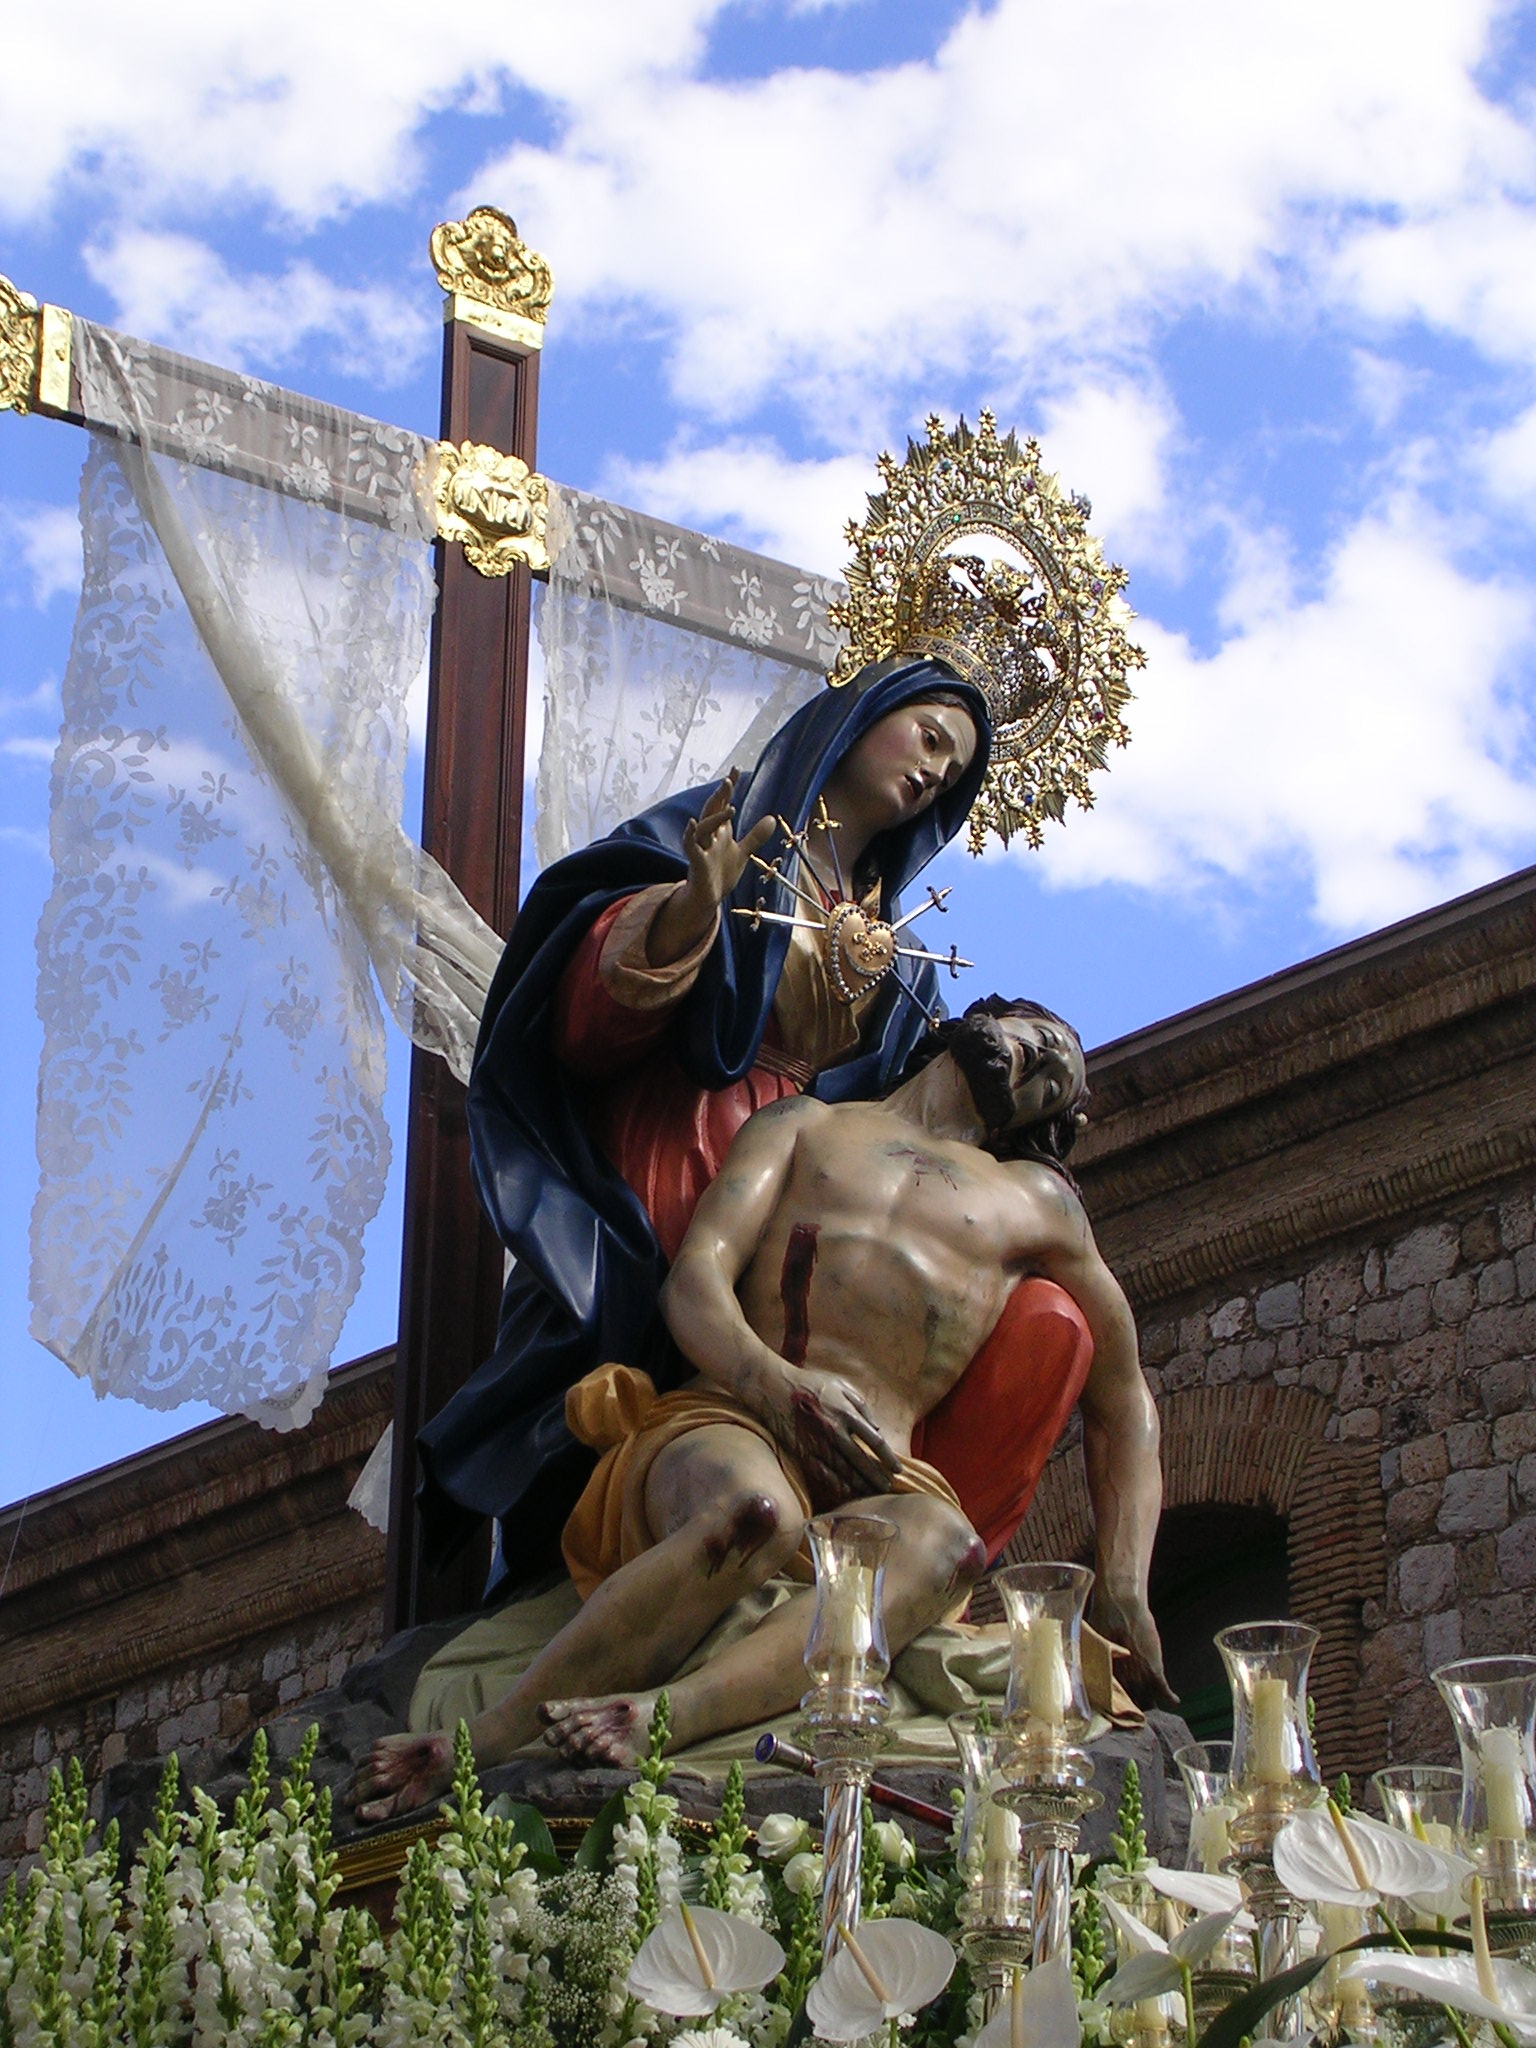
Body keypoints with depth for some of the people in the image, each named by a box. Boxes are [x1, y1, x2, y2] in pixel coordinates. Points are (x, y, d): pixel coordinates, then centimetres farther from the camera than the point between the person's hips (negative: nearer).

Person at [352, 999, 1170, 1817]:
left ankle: (658, 1718, -60)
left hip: (873, 1478, 1)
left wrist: (1125, 1595, 11)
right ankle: (491, 1739, -45)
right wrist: (781, 1388, -14)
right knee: (752, 1512, -40)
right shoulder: (805, 1126, 25)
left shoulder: (1033, 1198, 29)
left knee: (940, 1538, -38)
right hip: (730, 1425, -1)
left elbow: (1122, 1394, 28)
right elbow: (694, 1277, 9)